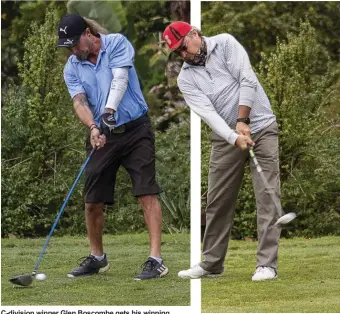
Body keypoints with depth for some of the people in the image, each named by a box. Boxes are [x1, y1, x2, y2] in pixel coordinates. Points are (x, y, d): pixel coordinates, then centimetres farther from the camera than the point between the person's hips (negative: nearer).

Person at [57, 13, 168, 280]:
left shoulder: (117, 44, -7)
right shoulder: (72, 68, 3)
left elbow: (120, 79, -21)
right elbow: (79, 102, -9)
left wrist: (109, 110, -37)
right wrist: (93, 127, -29)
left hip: (135, 129, -4)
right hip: (102, 135, 4)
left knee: (147, 193, -11)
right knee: (93, 200, 4)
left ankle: (156, 260, -13)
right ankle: (97, 258, 23)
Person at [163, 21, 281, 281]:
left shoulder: (225, 43, -4)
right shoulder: (186, 79, 1)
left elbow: (247, 80, -12)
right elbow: (207, 111, -12)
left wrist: (242, 121, -18)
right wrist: (234, 137, -27)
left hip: (260, 127, -3)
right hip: (225, 138, 4)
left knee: (267, 195, -9)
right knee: (218, 201, 5)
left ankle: (267, 264, -11)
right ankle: (211, 263, 16)